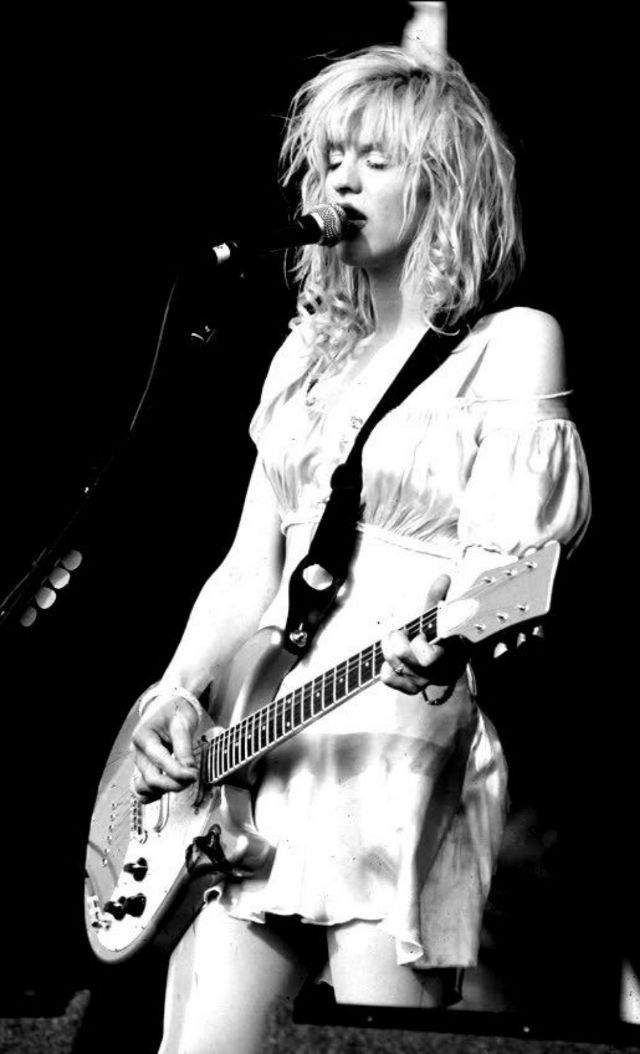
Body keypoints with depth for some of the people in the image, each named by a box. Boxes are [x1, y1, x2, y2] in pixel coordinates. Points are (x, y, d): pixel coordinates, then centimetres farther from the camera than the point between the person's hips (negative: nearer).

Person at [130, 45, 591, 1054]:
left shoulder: (511, 343, 1)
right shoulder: (306, 357, 20)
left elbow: (503, 553, -12)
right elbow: (250, 566, 17)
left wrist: (448, 639, -33)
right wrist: (178, 691, 1)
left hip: (409, 746, -6)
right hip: (252, 748, 6)